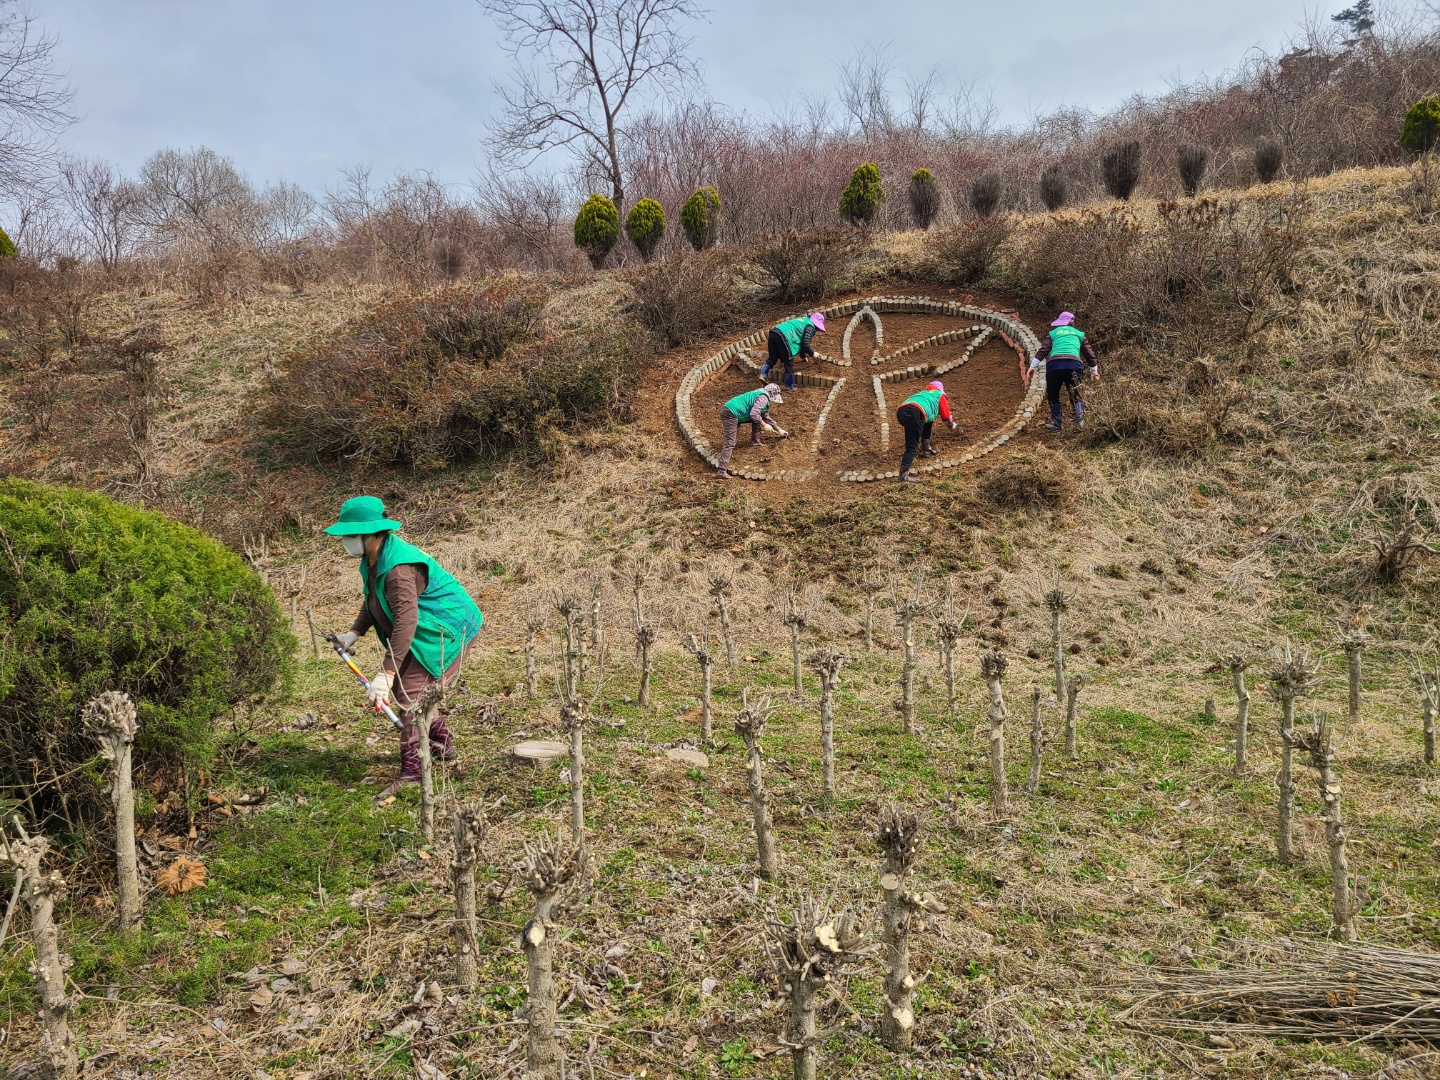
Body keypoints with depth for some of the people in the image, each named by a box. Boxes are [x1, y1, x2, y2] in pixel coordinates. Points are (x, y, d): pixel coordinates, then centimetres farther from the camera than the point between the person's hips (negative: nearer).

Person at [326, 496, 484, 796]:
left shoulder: (398, 566, -29)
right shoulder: (372, 560, 4)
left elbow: (406, 621, -37)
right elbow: (372, 602, 20)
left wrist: (386, 673, -39)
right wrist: (354, 633, 6)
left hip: (447, 630, -11)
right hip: (429, 632, 11)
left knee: (408, 694, -14)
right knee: (403, 689, 17)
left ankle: (411, 773, -5)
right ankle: (443, 747, 34)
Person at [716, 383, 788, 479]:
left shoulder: (763, 398, 25)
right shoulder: (763, 397, -8)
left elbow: (766, 417, 37)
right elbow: (754, 414, -22)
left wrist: (779, 430, 40)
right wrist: (764, 425, -8)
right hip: (730, 414, -10)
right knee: (730, 443, -17)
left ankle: (755, 441, 27)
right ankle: (721, 471, -26)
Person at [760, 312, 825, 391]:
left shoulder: (803, 321, 34)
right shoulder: (810, 326, 6)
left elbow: (800, 341, 44)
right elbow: (805, 344, -3)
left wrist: (803, 355, 51)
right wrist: (812, 353, 14)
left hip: (773, 333, 8)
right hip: (783, 337, -8)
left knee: (772, 359, 20)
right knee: (789, 363, 6)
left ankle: (763, 375, 0)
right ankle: (789, 386, 13)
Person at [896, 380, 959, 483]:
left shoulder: (923, 393, 42)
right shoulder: (940, 395, 28)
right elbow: (946, 416, 36)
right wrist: (953, 425, 54)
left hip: (900, 412, 7)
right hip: (914, 413, -7)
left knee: (927, 418, 33)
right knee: (912, 446, -13)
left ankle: (926, 448, 32)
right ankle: (904, 475, -27)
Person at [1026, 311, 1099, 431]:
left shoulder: (1054, 333, 22)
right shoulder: (1079, 334, 25)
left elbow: (1043, 350, 9)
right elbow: (1089, 353, 27)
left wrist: (1033, 366, 5)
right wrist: (1094, 371, 36)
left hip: (1054, 364, -1)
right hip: (1074, 364, 1)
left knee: (1053, 396, 14)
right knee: (1076, 396, 14)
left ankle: (1056, 423, 6)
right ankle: (1080, 421, -3)